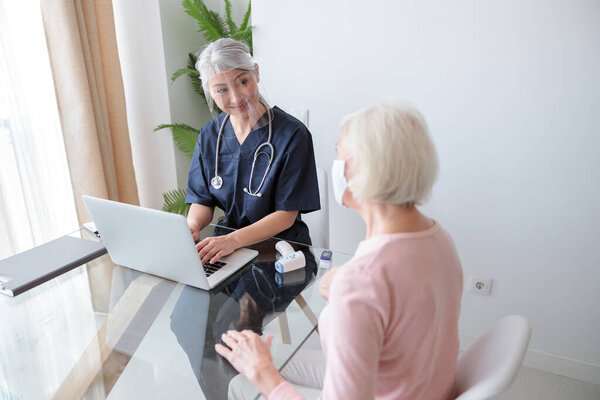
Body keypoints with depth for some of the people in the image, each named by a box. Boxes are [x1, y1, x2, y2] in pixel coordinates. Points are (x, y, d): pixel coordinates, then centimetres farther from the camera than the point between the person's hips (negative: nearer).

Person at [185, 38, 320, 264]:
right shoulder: (209, 135, 3)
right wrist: (192, 225, -16)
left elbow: (286, 214, -14)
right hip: (226, 246, 5)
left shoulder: (292, 135, -14)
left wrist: (234, 240, -27)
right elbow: (202, 200, 7)